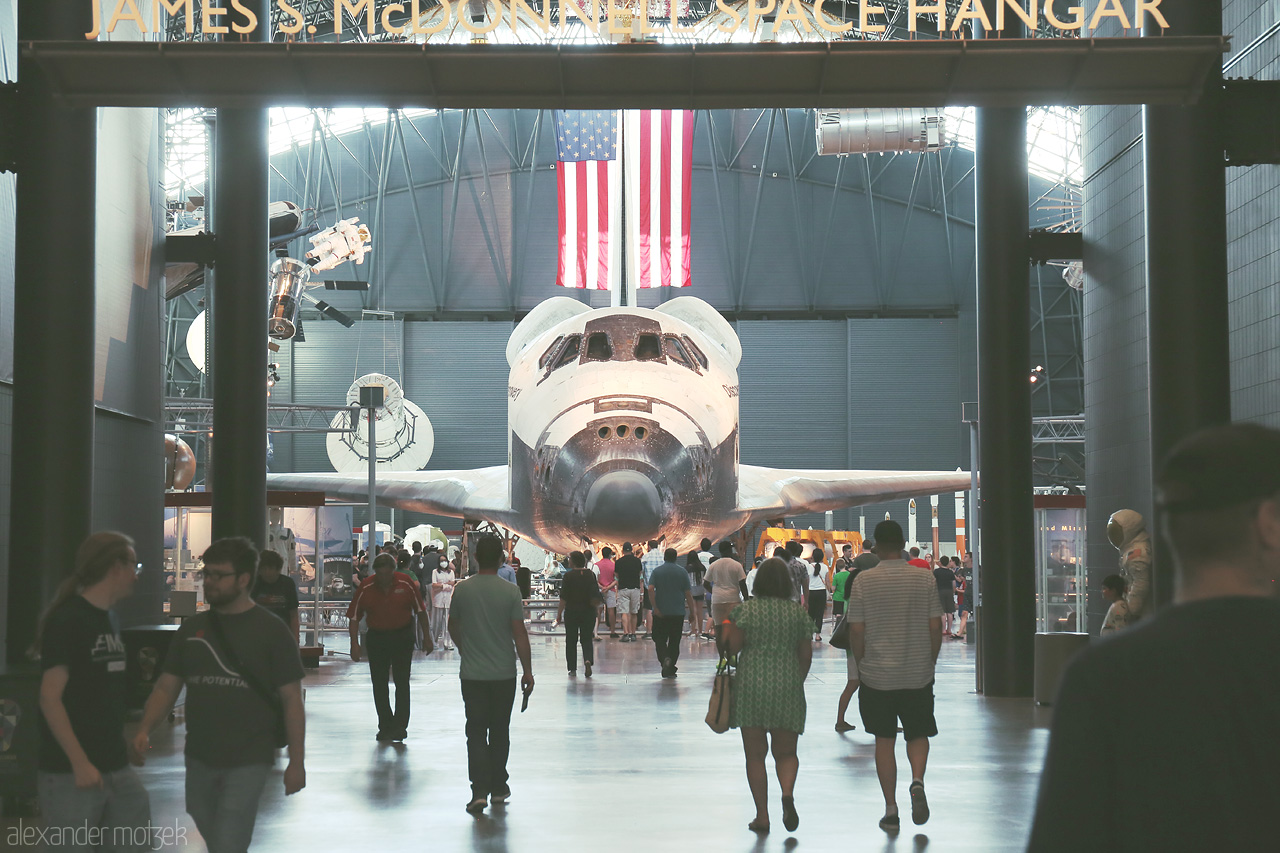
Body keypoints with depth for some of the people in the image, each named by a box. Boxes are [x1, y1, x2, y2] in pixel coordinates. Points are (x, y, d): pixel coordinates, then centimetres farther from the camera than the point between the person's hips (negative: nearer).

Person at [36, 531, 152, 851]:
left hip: (116, 769, 8)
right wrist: (80, 763, -22)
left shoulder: (109, 620, 14)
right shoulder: (67, 621, -11)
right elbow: (50, 698, -16)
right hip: (70, 774, -8)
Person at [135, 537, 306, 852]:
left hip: (247, 762, -5)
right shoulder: (192, 628, 7)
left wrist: (296, 761, -9)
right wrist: (144, 729, -10)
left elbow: (291, 699, -6)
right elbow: (167, 686, 8)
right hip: (199, 758, 5)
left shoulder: (270, 631, -6)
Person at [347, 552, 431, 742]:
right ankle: (385, 727, 14)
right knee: (379, 684, 5)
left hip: (402, 636, -1)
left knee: (402, 682, -6)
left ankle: (399, 725, -2)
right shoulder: (365, 587, -10)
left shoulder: (406, 583, -10)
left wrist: (427, 638, 2)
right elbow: (354, 616, -4)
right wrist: (355, 644, -10)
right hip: (376, 637, 1)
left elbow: (420, 610, 0)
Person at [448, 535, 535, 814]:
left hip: (472, 674, 0)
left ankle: (479, 791, -10)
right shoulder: (510, 591, -8)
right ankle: (498, 788, 22)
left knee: (476, 733, 2)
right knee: (500, 732, 14)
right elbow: (519, 634, -7)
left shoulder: (462, 589, -4)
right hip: (504, 674, 0)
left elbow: (452, 626, 10)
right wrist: (528, 671, 2)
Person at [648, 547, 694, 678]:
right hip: (678, 613, 0)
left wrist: (655, 608, -10)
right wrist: (692, 611, 6)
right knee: (674, 641, 9)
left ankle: (665, 659, -21)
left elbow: (650, 589, -11)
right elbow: (688, 594, -1)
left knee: (660, 639, 6)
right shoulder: (682, 572, 1)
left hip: (660, 613, 0)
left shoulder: (657, 571, 1)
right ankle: (670, 668, 8)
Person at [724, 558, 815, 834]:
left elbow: (732, 648, -6)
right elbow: (806, 655, 6)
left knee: (755, 754, 7)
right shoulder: (799, 613, 4)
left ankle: (762, 815, 7)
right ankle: (788, 793, -16)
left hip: (751, 687, -1)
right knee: (786, 751, 12)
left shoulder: (745, 610, -4)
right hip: (787, 687, 1)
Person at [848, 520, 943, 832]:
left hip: (877, 675, -1)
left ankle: (891, 809, 9)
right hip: (918, 674, 1)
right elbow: (935, 626, -3)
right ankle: (917, 781, -10)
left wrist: (861, 664, 8)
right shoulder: (925, 578, -3)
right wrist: (931, 662, 11)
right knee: (918, 734, 16)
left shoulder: (864, 580, -7)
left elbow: (856, 630, -6)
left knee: (884, 741, 9)